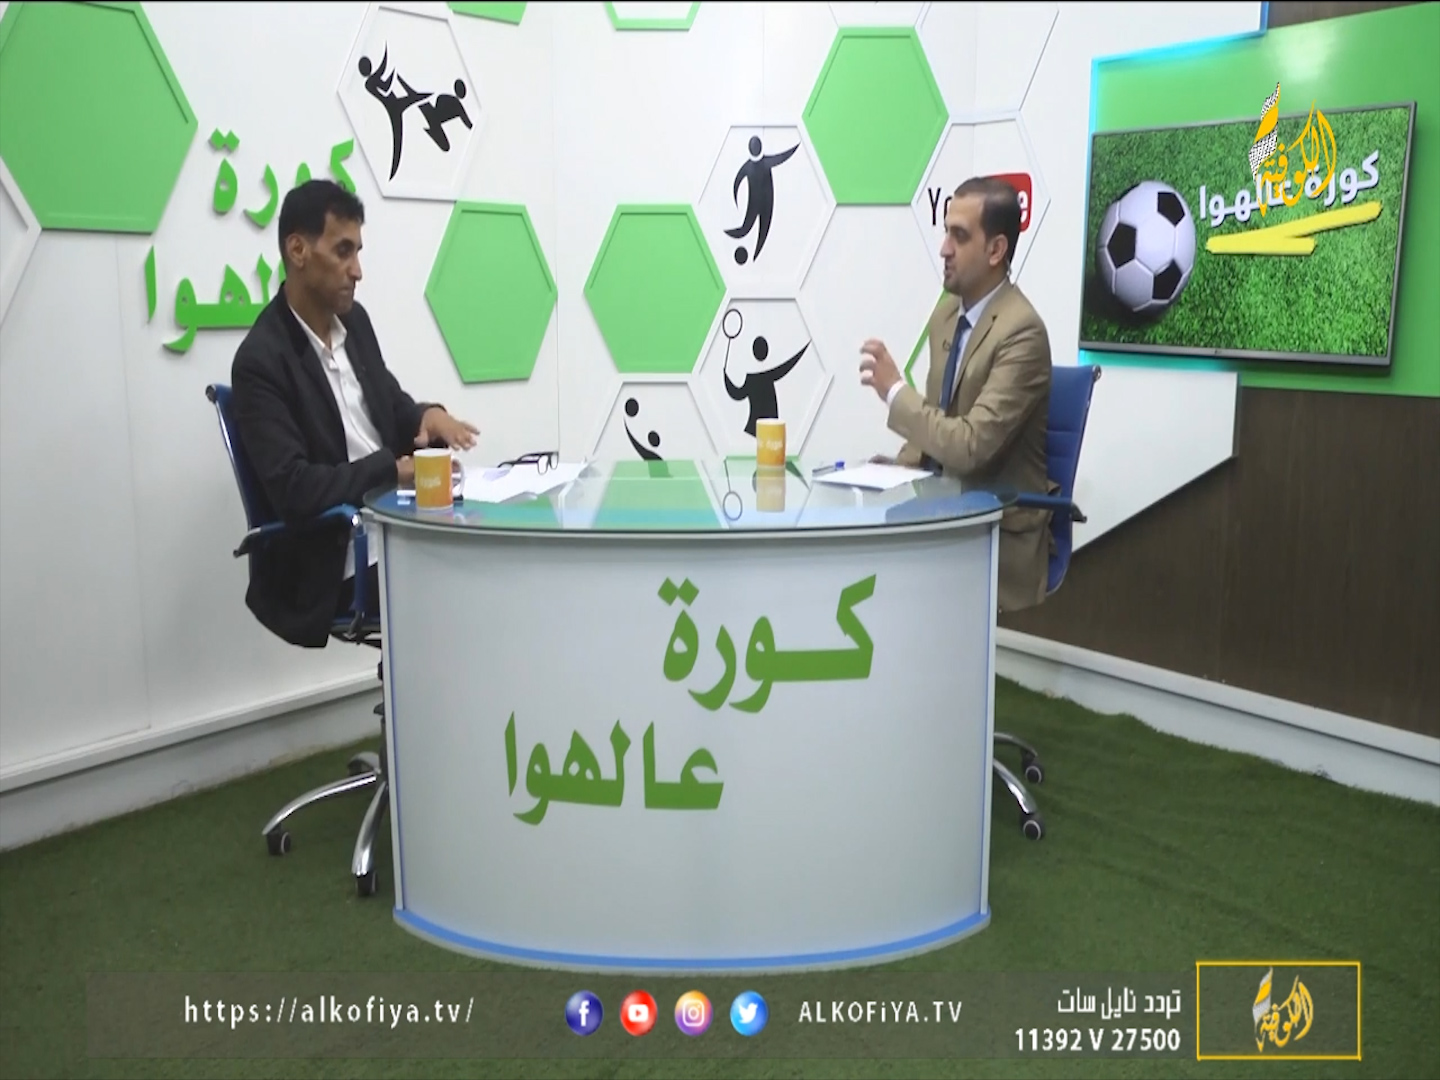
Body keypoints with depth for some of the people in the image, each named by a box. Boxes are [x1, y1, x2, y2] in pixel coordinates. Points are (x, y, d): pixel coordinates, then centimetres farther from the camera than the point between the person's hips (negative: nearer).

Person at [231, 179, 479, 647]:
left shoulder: (353, 320, 7)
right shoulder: (260, 361, -15)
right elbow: (292, 489, -21)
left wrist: (427, 415, -6)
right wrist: (393, 470, -23)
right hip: (337, 570, -7)